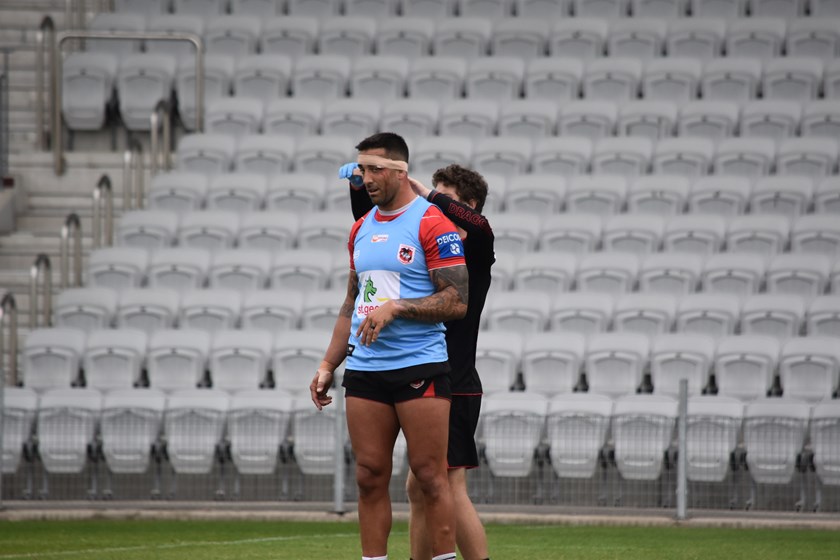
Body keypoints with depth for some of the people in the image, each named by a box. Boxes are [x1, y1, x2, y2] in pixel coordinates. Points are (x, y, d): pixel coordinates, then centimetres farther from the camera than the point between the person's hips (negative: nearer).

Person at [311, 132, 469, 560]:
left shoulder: (432, 223, -6)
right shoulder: (361, 228, 16)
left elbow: (457, 300, -11)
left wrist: (396, 307, -18)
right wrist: (328, 366, 17)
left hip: (420, 366, -6)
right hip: (365, 371, 6)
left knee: (429, 477, -6)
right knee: (370, 477, 4)